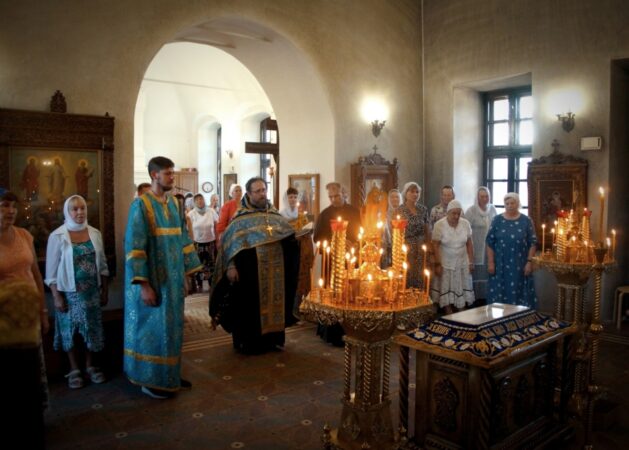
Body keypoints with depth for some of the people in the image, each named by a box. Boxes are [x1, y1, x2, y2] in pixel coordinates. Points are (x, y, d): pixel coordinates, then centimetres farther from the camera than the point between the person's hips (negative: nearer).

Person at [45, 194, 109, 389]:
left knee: (93, 329, 9)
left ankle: (90, 366, 25)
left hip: (92, 291, 3)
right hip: (69, 292, -3)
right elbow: (52, 270, -7)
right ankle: (74, 369, 22)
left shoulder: (94, 233, 2)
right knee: (70, 330, 7)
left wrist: (104, 291, 6)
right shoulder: (57, 236, -8)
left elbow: (102, 265, 7)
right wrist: (57, 296, -10)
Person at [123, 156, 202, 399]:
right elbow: (134, 247, -18)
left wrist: (187, 273, 12)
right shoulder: (141, 204, -14)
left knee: (171, 328, 15)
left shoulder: (174, 204, 8)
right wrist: (143, 284, -22)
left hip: (173, 279, 7)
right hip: (153, 280, -7)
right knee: (153, 329, 4)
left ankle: (170, 375, 28)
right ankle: (151, 380, 18)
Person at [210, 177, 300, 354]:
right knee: (250, 307, 2)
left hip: (274, 272, 5)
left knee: (273, 305, 12)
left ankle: (270, 340, 27)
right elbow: (230, 243, -8)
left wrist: (295, 238, -6)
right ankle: (247, 343, 16)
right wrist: (231, 266, -17)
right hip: (249, 272, -5)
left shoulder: (275, 215, 10)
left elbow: (289, 240, 15)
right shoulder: (241, 218, -4)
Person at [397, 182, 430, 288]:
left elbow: (427, 230, 10)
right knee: (406, 275, -4)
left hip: (420, 248, 3)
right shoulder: (400, 210, -3)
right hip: (405, 248, -3)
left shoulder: (423, 209, 6)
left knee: (419, 277, 2)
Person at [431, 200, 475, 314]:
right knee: (446, 291, 1)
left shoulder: (466, 224, -4)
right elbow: (435, 246, -12)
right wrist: (437, 264, -15)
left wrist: (471, 262, 2)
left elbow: (469, 244, 3)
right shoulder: (439, 225, -14)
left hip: (462, 263, 3)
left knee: (461, 290, 7)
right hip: (445, 264, -3)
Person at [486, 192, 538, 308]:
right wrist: (490, 262, -3)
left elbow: (533, 243, 1)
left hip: (520, 266, 0)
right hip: (500, 265, 1)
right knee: (499, 294, 3)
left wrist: (529, 262, -6)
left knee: (518, 293, 2)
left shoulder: (526, 221, 1)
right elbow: (490, 242, 1)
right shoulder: (497, 220, 2)